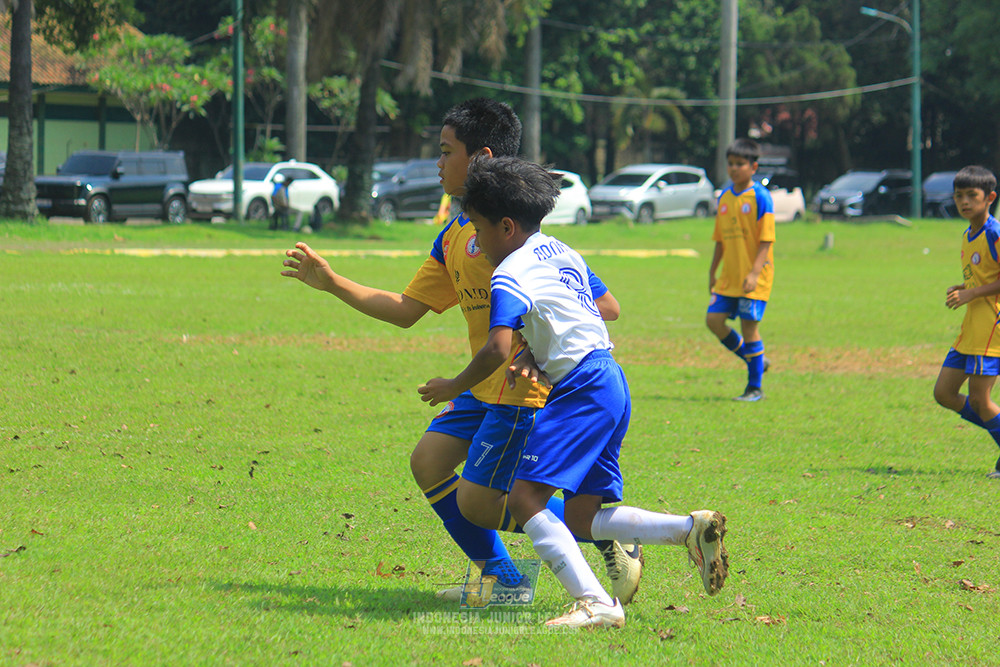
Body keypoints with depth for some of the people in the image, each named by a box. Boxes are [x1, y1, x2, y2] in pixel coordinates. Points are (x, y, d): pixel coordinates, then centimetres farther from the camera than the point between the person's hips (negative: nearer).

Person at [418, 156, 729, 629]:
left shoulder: (510, 275, -8)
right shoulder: (561, 253, 21)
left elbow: (498, 347, -20)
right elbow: (607, 308, 32)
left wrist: (453, 387, -6)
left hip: (582, 388, -10)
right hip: (610, 381, 10)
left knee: (524, 497, -17)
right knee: (580, 518, 12)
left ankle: (594, 603, -28)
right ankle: (692, 529, 3)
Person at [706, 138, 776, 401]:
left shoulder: (760, 197, -10)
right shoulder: (724, 197, 10)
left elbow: (766, 240, -13)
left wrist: (754, 273, -21)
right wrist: (712, 273, 17)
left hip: (754, 278, -7)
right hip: (729, 276, 7)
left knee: (749, 326, -5)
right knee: (714, 319, -1)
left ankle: (755, 387, 6)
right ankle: (753, 359, 20)